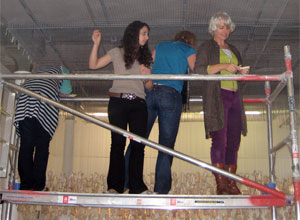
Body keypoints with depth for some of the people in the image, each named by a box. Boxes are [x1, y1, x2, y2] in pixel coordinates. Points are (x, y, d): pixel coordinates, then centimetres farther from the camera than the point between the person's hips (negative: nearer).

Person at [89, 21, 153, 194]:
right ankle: (114, 186, -5)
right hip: (119, 101, -3)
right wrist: (96, 44, -2)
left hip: (139, 103, 3)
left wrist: (148, 77, -2)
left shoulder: (146, 58, 21)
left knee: (138, 144, -3)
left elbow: (149, 87, 19)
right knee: (118, 142, -9)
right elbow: (93, 65, 7)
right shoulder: (118, 53, 12)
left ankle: (137, 186, 2)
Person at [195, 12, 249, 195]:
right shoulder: (207, 47, 10)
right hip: (216, 97, -6)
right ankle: (221, 184, -11)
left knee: (234, 141, 0)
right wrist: (223, 66, -15)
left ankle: (231, 183, 4)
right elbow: (199, 69, -7)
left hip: (235, 97, 6)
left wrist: (243, 73, 6)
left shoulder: (233, 50, 27)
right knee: (220, 140, -13)